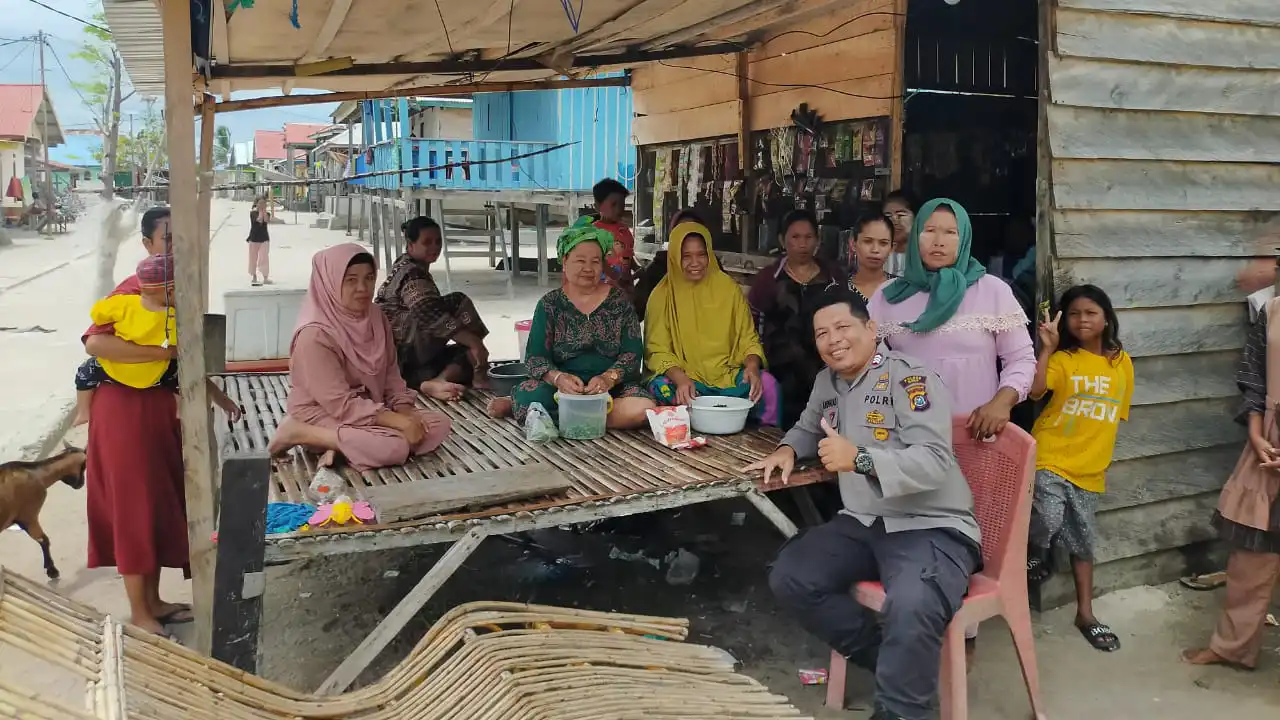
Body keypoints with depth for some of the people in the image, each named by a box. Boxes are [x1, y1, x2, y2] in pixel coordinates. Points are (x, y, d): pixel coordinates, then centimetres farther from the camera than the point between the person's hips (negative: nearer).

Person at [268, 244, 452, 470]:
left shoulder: (376, 318, 0)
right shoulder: (315, 335, -23)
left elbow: (391, 374, 8)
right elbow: (341, 404, -25)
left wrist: (405, 412, -12)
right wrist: (400, 422, -27)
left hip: (370, 410, 8)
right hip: (324, 416, -7)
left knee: (439, 424, -7)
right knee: (395, 447, -30)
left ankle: (344, 445, -11)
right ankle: (299, 433, -13)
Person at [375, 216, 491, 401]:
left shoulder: (405, 266, 17)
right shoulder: (412, 275, -15)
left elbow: (427, 314, 19)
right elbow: (430, 316, -30)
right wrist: (475, 342, -35)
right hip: (402, 350, -10)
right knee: (458, 302, -20)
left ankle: (431, 382, -21)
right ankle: (479, 375, -18)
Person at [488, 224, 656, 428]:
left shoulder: (619, 300, 6)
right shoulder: (550, 304, 5)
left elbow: (632, 352, -1)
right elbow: (535, 356, -3)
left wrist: (609, 378, -21)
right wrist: (559, 378, -25)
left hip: (614, 387, 2)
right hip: (563, 387, -2)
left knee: (643, 408, -32)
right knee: (530, 398, -36)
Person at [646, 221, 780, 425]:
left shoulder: (728, 287, 6)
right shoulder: (662, 295, 1)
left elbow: (748, 339, 7)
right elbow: (657, 350, -3)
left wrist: (752, 365, -17)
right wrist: (680, 378, -24)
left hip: (728, 375, 1)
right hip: (682, 376, -1)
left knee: (767, 383, -27)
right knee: (661, 388, -34)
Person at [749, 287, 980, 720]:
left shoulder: (908, 377, -13)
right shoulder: (828, 380, 11)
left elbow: (934, 461, -23)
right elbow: (809, 428, 31)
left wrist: (858, 459, -34)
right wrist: (787, 450, 8)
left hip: (931, 528, -8)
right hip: (863, 525, 8)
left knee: (911, 608, -36)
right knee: (788, 579, -8)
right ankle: (891, 661, 1)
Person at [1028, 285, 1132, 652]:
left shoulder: (1122, 362, 6)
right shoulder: (1062, 358, -7)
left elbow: (1118, 412, 15)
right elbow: (1035, 390, -25)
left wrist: (1099, 450, 13)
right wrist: (1047, 347, -27)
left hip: (1090, 468, 4)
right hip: (1050, 459, -4)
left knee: (1082, 540, 13)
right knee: (1047, 522, -23)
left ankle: (1085, 613, 24)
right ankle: (1036, 555, 12)